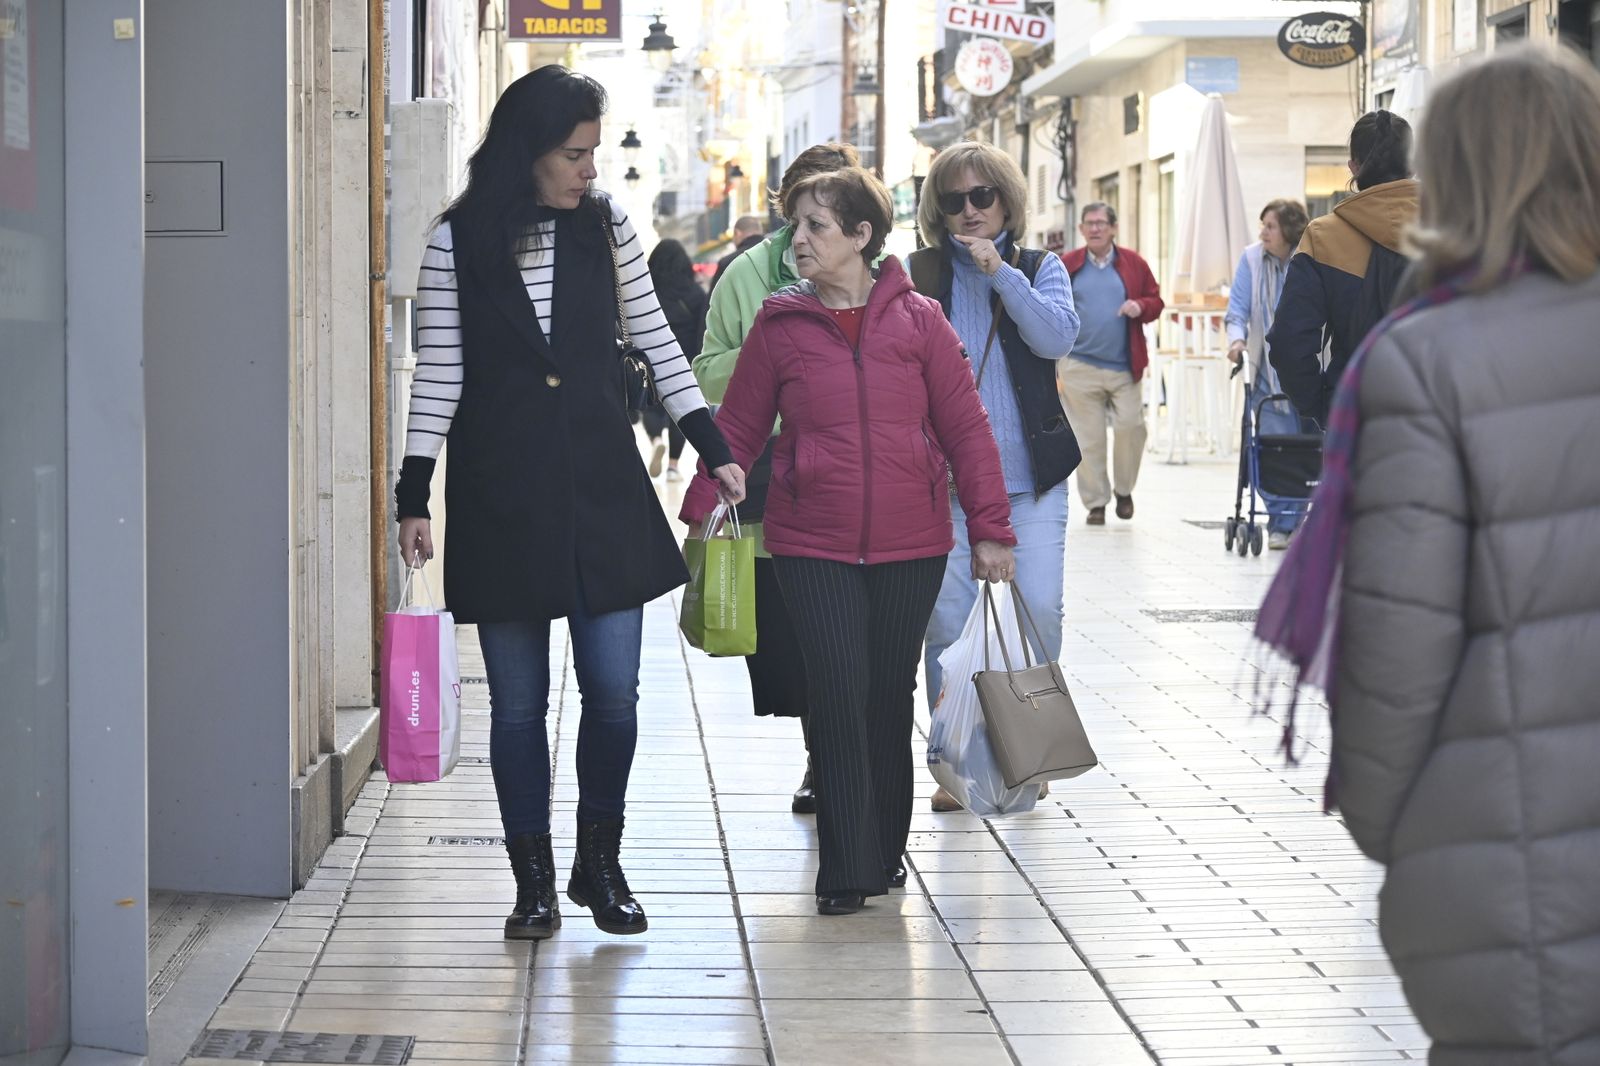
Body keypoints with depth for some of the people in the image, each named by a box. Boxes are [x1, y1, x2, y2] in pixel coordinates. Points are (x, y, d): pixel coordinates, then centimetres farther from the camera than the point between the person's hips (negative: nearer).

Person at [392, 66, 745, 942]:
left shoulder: (606, 229, 4)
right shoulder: (458, 243, -2)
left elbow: (658, 344, 9)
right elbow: (438, 374, 0)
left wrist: (714, 449, 6)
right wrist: (413, 496, -4)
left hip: (602, 488, 2)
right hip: (500, 498, -2)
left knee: (613, 691, 0)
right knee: (518, 703, 4)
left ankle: (600, 864, 18)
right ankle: (533, 884, 14)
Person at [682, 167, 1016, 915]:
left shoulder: (918, 322, 0)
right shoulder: (780, 326, 1)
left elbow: (966, 430, 3)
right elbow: (737, 431, 7)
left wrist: (990, 530, 2)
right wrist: (698, 517, 2)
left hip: (909, 545, 1)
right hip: (812, 545, -1)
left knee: (891, 694, 9)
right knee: (838, 690, -9)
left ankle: (886, 850, 25)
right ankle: (845, 869, -2)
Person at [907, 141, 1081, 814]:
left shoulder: (1040, 268, 9)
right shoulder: (920, 275, 7)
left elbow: (1058, 337, -9)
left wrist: (999, 271, -12)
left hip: (1030, 479, 0)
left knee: (1039, 614, -5)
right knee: (947, 620, -3)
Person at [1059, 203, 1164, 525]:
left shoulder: (1134, 264, 7)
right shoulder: (1066, 266, 6)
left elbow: (1156, 301, 11)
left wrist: (1141, 307, -10)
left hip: (1124, 367, 0)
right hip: (1080, 368, 0)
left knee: (1131, 427, -6)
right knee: (1088, 438, 1)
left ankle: (1123, 491, 16)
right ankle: (1095, 503, 10)